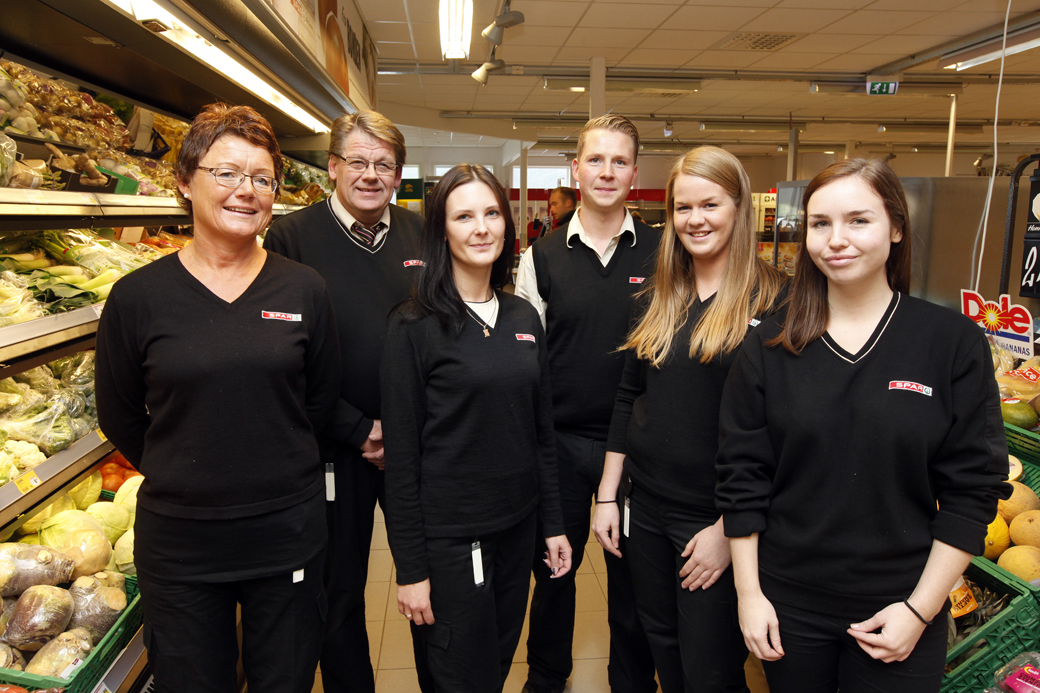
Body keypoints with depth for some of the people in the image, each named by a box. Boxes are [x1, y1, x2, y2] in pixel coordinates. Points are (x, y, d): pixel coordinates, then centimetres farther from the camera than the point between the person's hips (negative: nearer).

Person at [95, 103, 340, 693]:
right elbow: (120, 418, 5)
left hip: (287, 532, 1)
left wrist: (272, 465, 5)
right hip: (177, 539, 0)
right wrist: (185, 477, 6)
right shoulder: (137, 297, -6)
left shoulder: (305, 290, -4)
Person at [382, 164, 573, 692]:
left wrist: (553, 523, 10)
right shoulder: (415, 326, -11)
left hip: (517, 528, 5)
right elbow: (401, 452, -11)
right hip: (448, 537, -5)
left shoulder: (524, 318, 5)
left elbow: (540, 430, 10)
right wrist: (410, 568, -11)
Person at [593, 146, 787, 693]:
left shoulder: (771, 301, -11)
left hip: (719, 518, -5)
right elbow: (628, 397, 10)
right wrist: (607, 496, 8)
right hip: (646, 505, 5)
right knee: (662, 646, 20)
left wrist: (729, 528, -14)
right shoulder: (658, 298, 6)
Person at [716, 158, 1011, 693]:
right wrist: (748, 592, -3)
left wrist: (921, 609, -7)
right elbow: (741, 476, -2)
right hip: (787, 606, 1)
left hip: (900, 611, -1)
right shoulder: (770, 346, -4)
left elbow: (973, 488, -5)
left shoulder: (955, 342, -6)